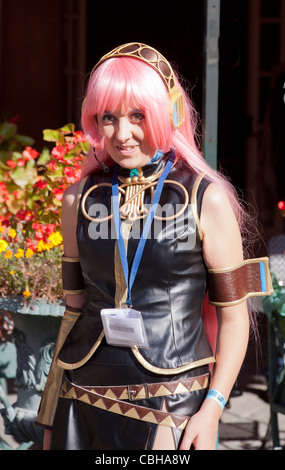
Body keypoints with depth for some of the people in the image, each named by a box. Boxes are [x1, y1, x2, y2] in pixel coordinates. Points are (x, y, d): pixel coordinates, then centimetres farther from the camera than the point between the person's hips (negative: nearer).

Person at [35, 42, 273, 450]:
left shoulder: (206, 199, -5)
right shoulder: (80, 200, 6)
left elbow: (234, 316, -3)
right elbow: (75, 308, 13)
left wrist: (212, 409, -12)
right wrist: (51, 418, 13)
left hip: (173, 409, -3)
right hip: (83, 400, 3)